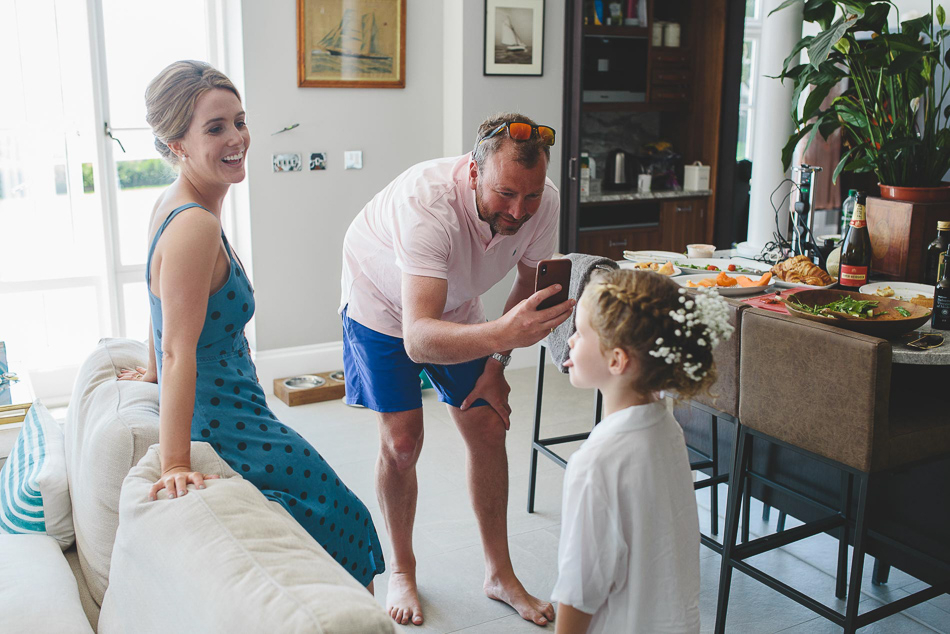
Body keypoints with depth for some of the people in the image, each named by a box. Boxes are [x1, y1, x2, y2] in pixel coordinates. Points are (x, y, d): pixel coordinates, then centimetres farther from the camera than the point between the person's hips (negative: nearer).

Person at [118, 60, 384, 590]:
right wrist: (175, 466, -32)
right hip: (227, 428, -10)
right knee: (340, 520, 7)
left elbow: (165, 306, 16)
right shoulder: (195, 227, -27)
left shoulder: (171, 204, 3)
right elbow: (180, 352, -31)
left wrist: (154, 374, 28)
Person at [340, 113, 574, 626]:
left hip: (455, 303, 5)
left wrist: (496, 365, -5)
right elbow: (417, 339, -53)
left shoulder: (543, 204, -26)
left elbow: (530, 284, -4)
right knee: (402, 441, -8)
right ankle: (402, 569, 17)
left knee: (488, 430, 0)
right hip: (382, 303, -4)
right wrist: (501, 334, -69)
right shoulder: (426, 203, -43)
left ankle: (499, 574, 17)